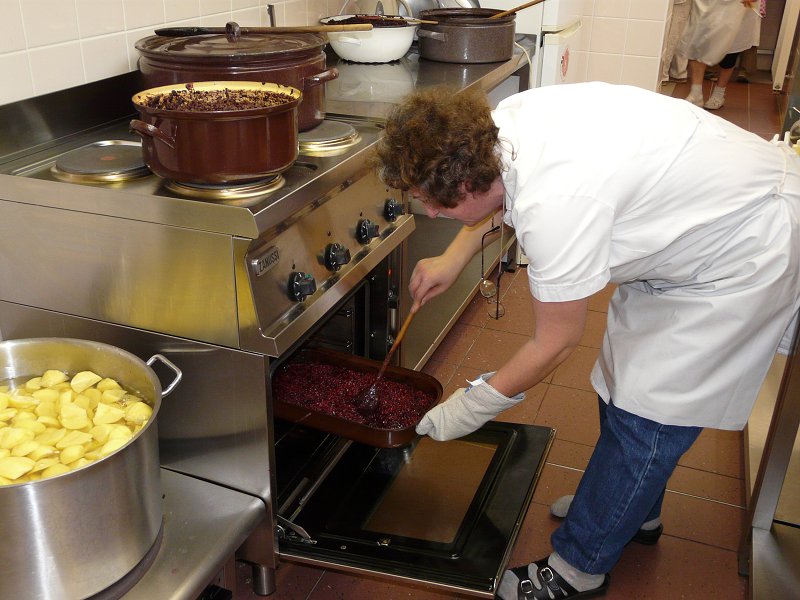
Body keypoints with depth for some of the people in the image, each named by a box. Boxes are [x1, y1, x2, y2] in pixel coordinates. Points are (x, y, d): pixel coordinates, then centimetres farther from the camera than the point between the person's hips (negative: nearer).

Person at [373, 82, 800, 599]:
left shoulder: (554, 206, -38)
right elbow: (501, 196, 11)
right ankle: (636, 509, 40)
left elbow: (556, 344, -23)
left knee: (643, 415, -4)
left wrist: (471, 408, -11)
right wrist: (453, 258, 4)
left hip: (748, 253, -9)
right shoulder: (508, 117, -15)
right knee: (626, 375, 17)